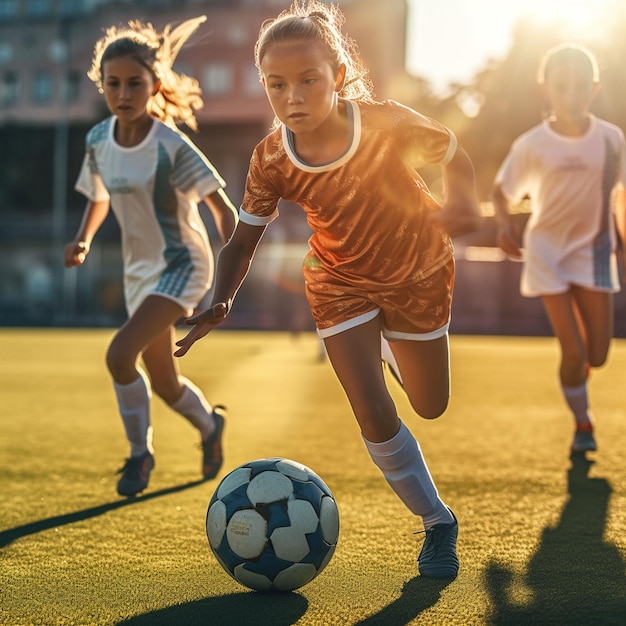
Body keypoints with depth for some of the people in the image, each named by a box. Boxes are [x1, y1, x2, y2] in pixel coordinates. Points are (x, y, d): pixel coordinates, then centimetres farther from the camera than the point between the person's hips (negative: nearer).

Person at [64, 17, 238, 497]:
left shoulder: (171, 147, -20)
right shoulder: (99, 141, -4)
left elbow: (223, 208, -17)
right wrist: (83, 241, -4)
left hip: (182, 265, -6)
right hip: (140, 271, 6)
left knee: (120, 354, -23)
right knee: (163, 383, 13)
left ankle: (140, 452, -1)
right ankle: (210, 425, 45)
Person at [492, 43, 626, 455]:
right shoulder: (532, 145, -11)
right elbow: (503, 190, 0)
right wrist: (505, 224, -19)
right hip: (547, 253, -2)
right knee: (574, 351, -9)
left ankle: (576, 379, 38)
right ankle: (582, 424, 15)